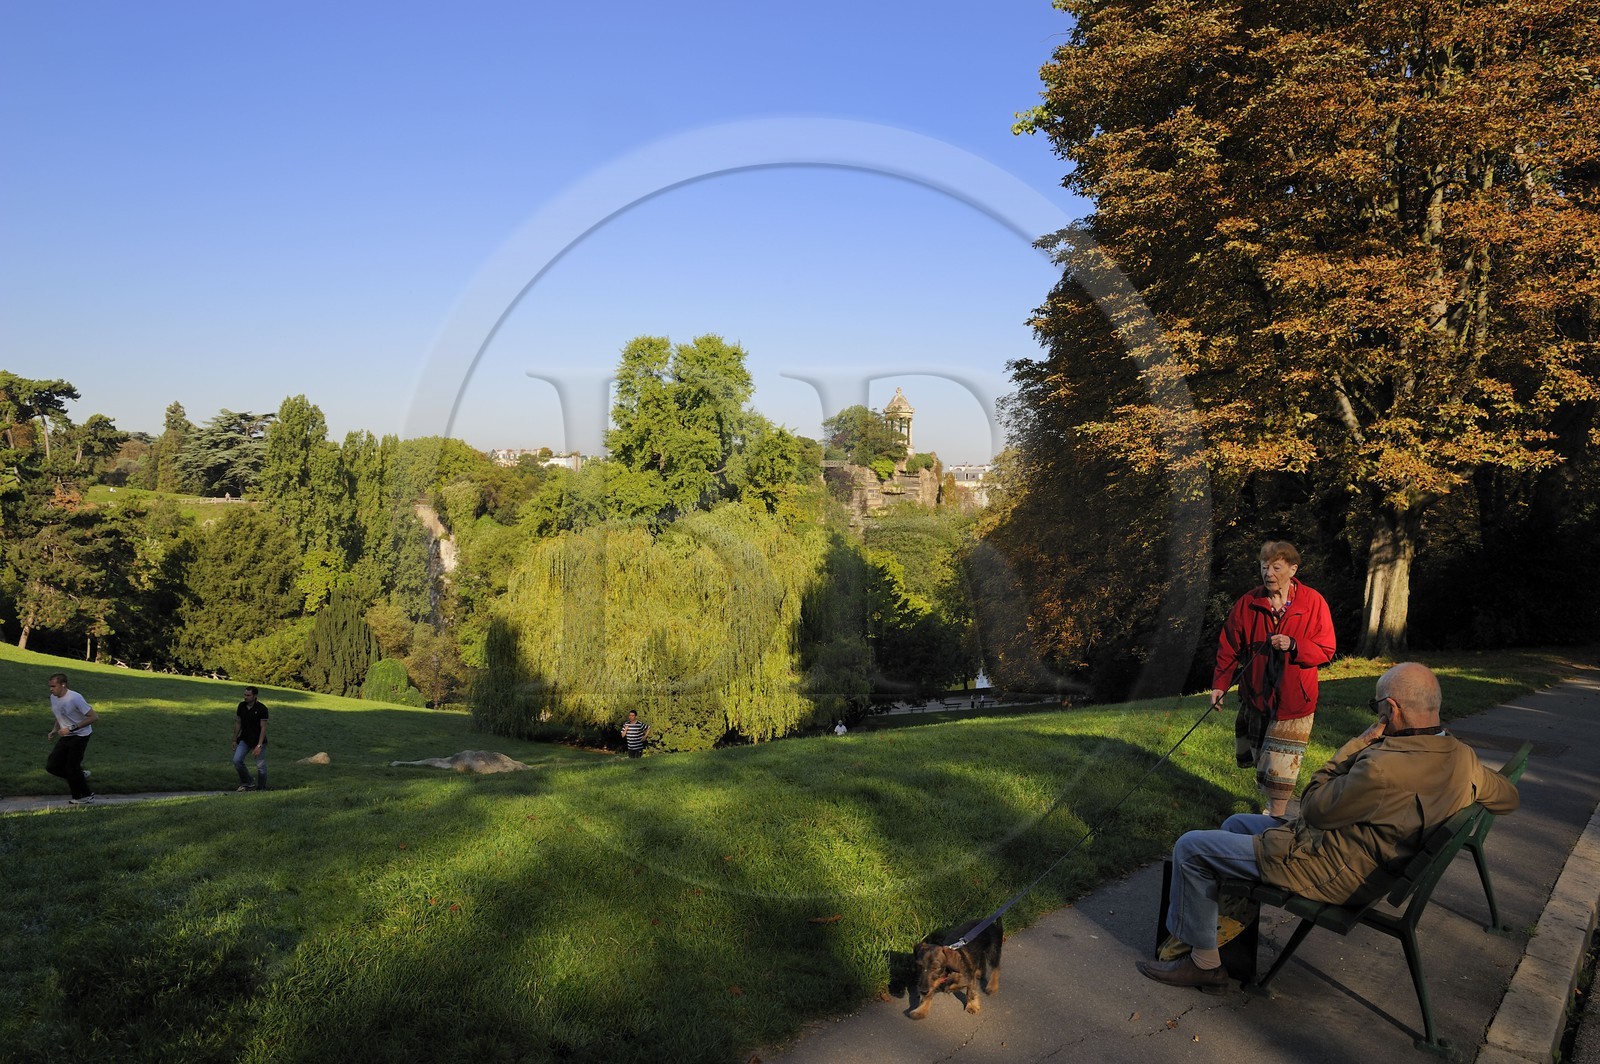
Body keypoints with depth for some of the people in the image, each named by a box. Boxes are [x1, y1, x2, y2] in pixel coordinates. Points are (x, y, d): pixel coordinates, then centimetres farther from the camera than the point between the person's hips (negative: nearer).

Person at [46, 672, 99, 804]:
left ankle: (86, 796, 12)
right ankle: (80, 776, 22)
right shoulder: (53, 698, 3)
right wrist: (55, 730, 2)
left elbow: (94, 717, -22)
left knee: (71, 768, -6)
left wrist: (71, 728, -25)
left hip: (80, 736, -8)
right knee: (52, 766, 0)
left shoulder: (75, 698, -22)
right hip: (65, 737, 8)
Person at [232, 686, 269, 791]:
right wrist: (234, 740, 9)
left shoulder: (261, 708, -18)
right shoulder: (241, 706, -1)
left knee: (261, 766, 0)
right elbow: (238, 723, 9)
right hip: (244, 739, 5)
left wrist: (259, 746, -22)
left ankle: (261, 789, 17)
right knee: (236, 760, -12)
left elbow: (263, 728, -18)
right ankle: (246, 783, 7)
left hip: (258, 740, -5)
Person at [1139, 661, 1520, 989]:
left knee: (1190, 848, -3)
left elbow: (1313, 808, -19)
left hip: (1332, 874, -10)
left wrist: (1356, 745, -15)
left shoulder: (1384, 769, -34)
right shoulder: (1462, 757, -7)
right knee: (1236, 823, 25)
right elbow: (1508, 796, 14)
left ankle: (1204, 961, 9)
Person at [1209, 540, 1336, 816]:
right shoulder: (1248, 604, -1)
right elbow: (1229, 648, 2)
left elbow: (1325, 651, -5)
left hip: (1293, 702, -3)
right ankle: (1269, 803, 40)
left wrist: (1294, 646, -23)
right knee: (1258, 761, 17)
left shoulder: (1313, 603, -7)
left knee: (1279, 771, -5)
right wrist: (1220, 684, -8)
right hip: (1255, 697, 4)